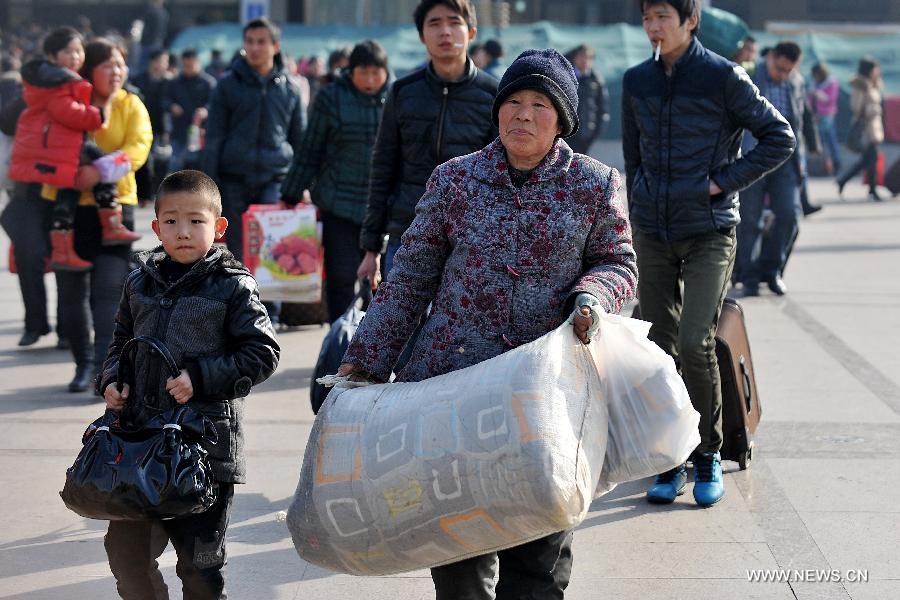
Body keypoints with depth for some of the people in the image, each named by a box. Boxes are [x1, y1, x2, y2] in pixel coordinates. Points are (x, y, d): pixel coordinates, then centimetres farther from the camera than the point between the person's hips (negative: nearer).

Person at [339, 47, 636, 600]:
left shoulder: (596, 186, 2)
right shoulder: (454, 180, 4)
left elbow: (618, 264, 9)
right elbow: (410, 277, 8)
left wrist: (593, 296, -14)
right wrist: (367, 358, 8)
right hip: (450, 377, 1)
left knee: (541, 538, 2)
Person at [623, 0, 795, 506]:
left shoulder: (723, 76, -7)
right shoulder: (636, 81, 6)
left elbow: (781, 137, -2)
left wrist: (725, 181, -8)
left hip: (709, 233, -4)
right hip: (653, 234, 4)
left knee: (695, 343, -13)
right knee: (661, 348, 4)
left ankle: (709, 455, 5)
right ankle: (672, 463, 14)